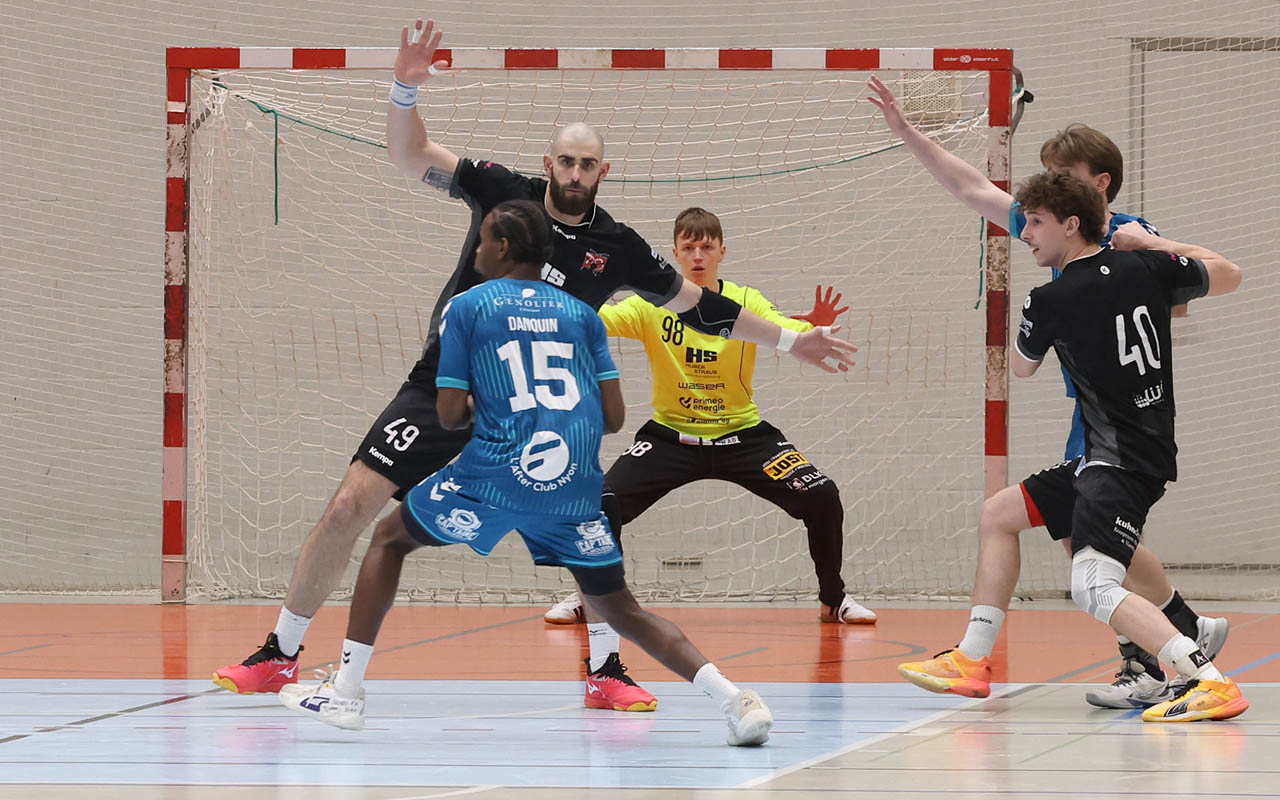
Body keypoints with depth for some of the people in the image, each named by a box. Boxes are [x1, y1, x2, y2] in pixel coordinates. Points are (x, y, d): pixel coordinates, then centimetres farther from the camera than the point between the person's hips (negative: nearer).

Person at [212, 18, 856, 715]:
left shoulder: (617, 249, -3)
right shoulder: (503, 192, -5)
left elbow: (695, 304, 9)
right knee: (350, 505, -11)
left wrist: (787, 340, 9)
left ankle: (606, 672, 3)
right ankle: (279, 657, 0)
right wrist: (406, 89, -26)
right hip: (443, 387, -1)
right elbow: (409, 157, -9)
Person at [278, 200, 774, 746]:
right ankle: (732, 698, -6)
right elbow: (613, 418, 10)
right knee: (619, 608, 14)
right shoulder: (580, 313, 14)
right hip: (576, 485, 3)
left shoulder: (466, 307, 5)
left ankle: (346, 691, 13)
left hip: (499, 471, -3)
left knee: (390, 539, 19)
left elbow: (450, 415, 0)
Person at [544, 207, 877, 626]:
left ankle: (834, 598, 7)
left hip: (741, 433, 0)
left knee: (822, 498, -16)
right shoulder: (653, 304, -9)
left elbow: (790, 335, -23)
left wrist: (815, 327, -46)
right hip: (670, 434, 0)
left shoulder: (745, 302, -9)